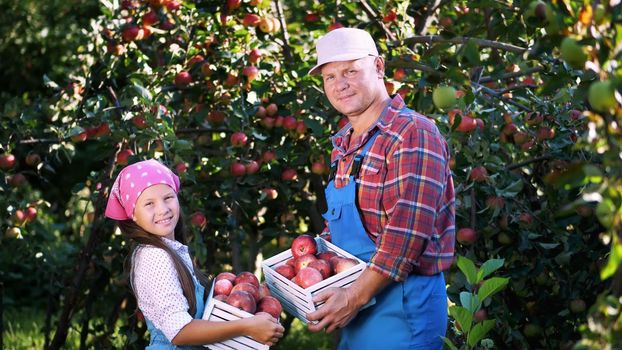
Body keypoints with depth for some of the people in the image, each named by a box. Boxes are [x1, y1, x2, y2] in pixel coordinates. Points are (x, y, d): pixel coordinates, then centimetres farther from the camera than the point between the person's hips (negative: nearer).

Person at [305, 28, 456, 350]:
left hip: (402, 303, -8)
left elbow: (407, 232, -24)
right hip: (356, 300, 8)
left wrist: (354, 297, -22)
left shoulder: (412, 134, -17)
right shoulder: (344, 143, 11)